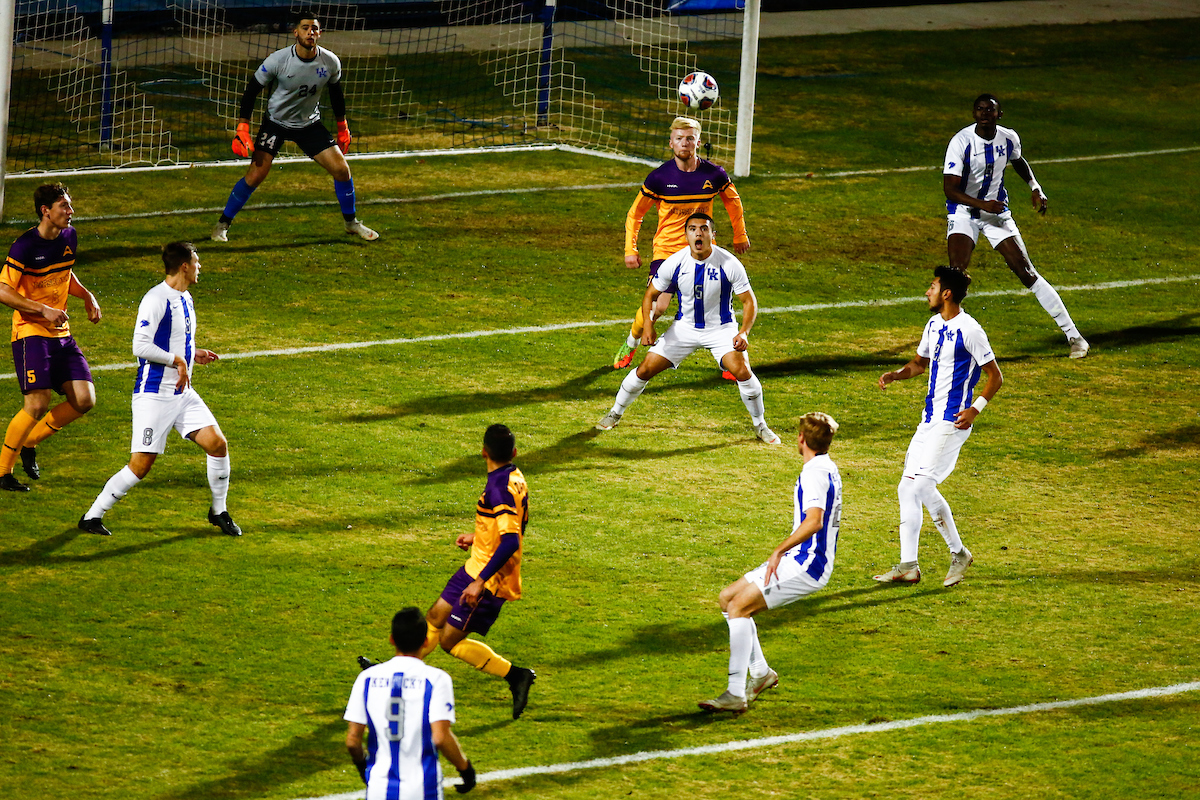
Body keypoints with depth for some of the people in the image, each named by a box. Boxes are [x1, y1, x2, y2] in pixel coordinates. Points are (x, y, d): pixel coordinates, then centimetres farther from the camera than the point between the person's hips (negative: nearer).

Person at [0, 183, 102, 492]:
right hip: (30, 333, -7)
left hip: (61, 333, 7)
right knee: (37, 403, -17)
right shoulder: (26, 246, -15)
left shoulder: (69, 237, 7)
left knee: (84, 400, -3)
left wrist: (87, 296, 8)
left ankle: (30, 442, 17)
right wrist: (44, 310, -22)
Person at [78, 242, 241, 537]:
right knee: (141, 466, -10)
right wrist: (178, 360, -18)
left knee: (217, 444, -3)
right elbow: (141, 347, -22)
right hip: (154, 395, -8)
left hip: (182, 393, 8)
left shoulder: (185, 299, 14)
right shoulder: (156, 300, -15)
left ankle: (218, 511, 15)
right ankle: (92, 517, 2)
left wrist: (194, 355, 11)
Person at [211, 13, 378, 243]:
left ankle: (352, 223, 18)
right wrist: (242, 129, -17)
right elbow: (252, 90, -12)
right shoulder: (278, 60, -22)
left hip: (309, 124, 3)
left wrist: (343, 129, 15)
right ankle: (222, 225, 2)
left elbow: (336, 93, 8)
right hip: (276, 122, -3)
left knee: (342, 170, -5)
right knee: (255, 176, -14)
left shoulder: (330, 62, -12)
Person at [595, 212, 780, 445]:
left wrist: (743, 333, -27)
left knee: (741, 371, -23)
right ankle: (616, 413, 22)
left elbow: (749, 301, -11)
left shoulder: (729, 264, -19)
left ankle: (760, 425, -1)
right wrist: (648, 325, -16)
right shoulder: (674, 263, -14)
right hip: (685, 327, 2)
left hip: (721, 328, -2)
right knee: (646, 369, -4)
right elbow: (651, 295, 0)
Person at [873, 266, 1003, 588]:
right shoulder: (934, 325, 12)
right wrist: (896, 374, 9)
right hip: (930, 418, 9)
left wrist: (975, 409, -20)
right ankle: (907, 566, 9)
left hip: (952, 421, -9)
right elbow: (921, 361, 28)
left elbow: (995, 376, -10)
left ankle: (958, 553, 1)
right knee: (907, 488, 5)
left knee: (923, 485, -16)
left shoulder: (969, 330, -14)